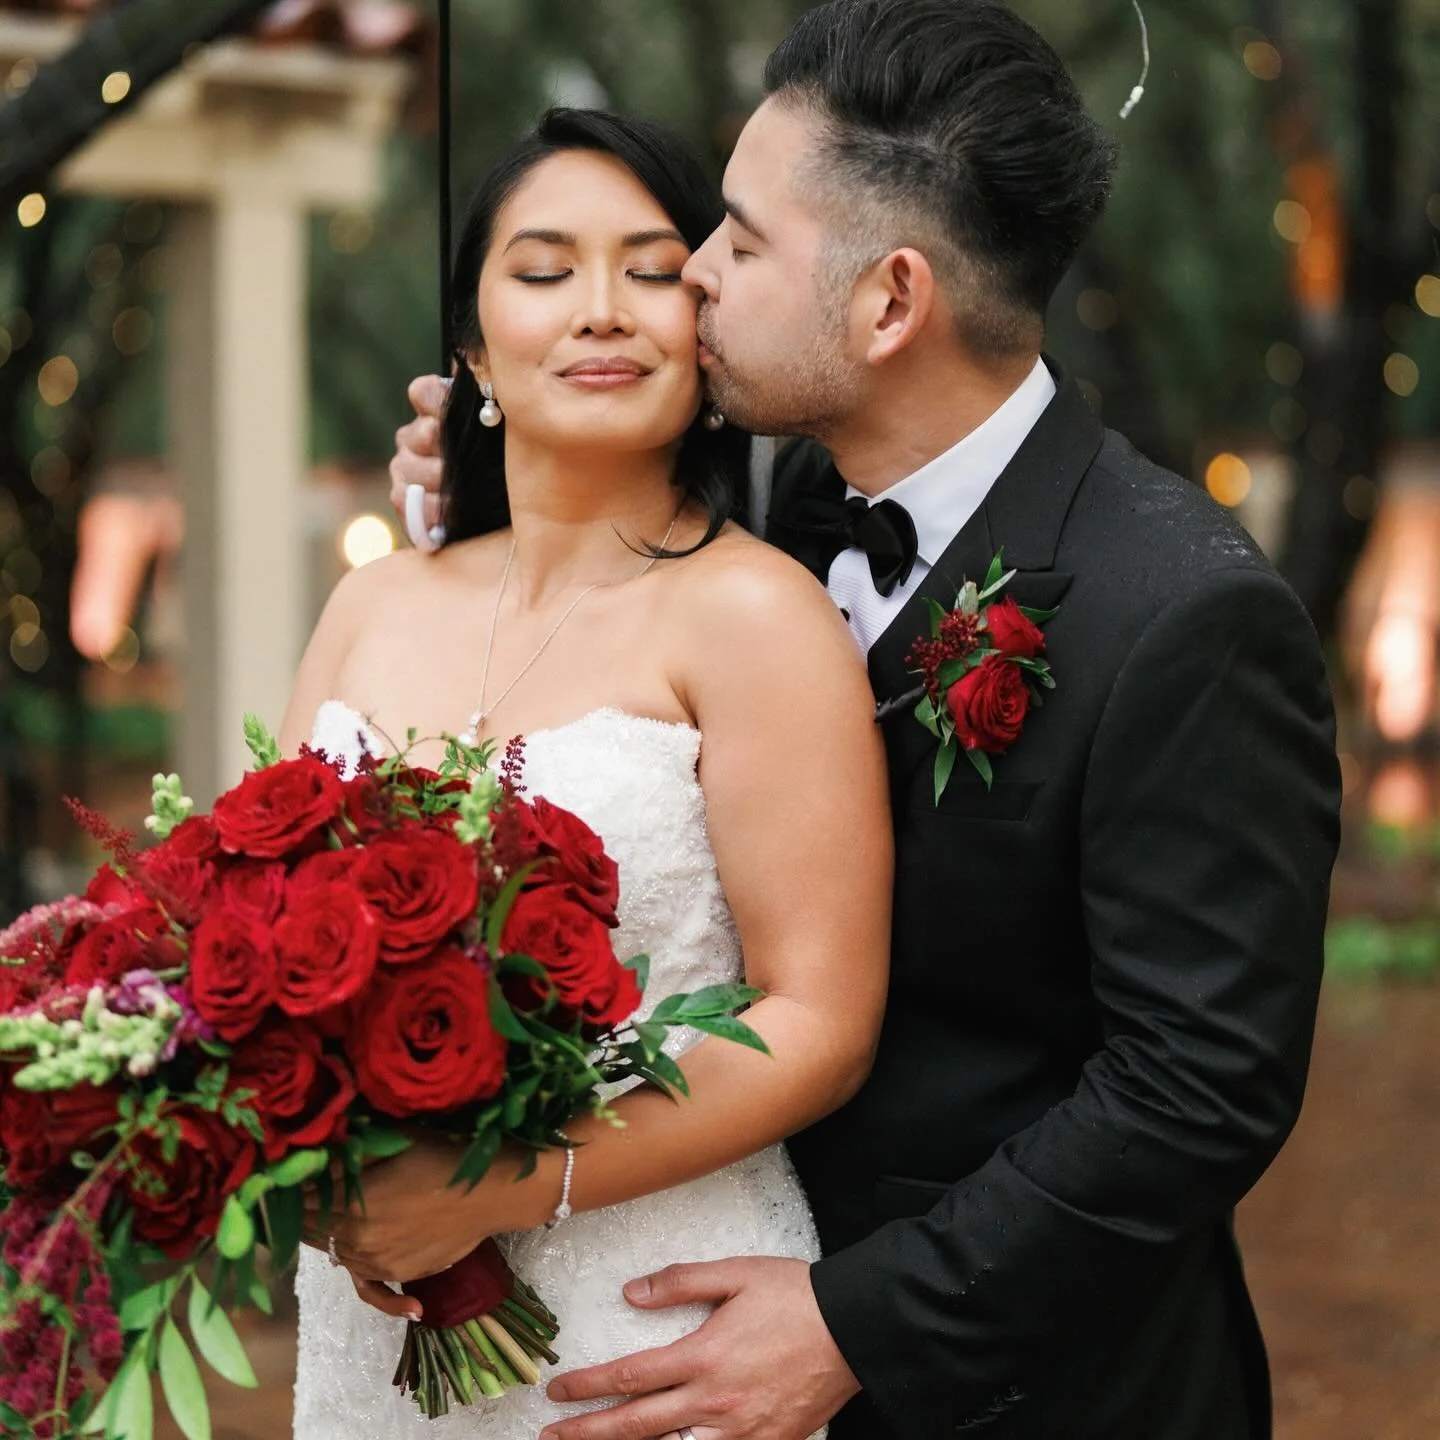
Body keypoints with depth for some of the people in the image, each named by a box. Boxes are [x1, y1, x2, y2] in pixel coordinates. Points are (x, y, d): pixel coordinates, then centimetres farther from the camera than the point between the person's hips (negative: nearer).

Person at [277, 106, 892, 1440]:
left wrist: (497, 1189, -21)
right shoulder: (375, 605, 4)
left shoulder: (751, 615, -11)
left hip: (652, 1324, -5)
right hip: (374, 1307, 5)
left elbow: (819, 1022, -14)